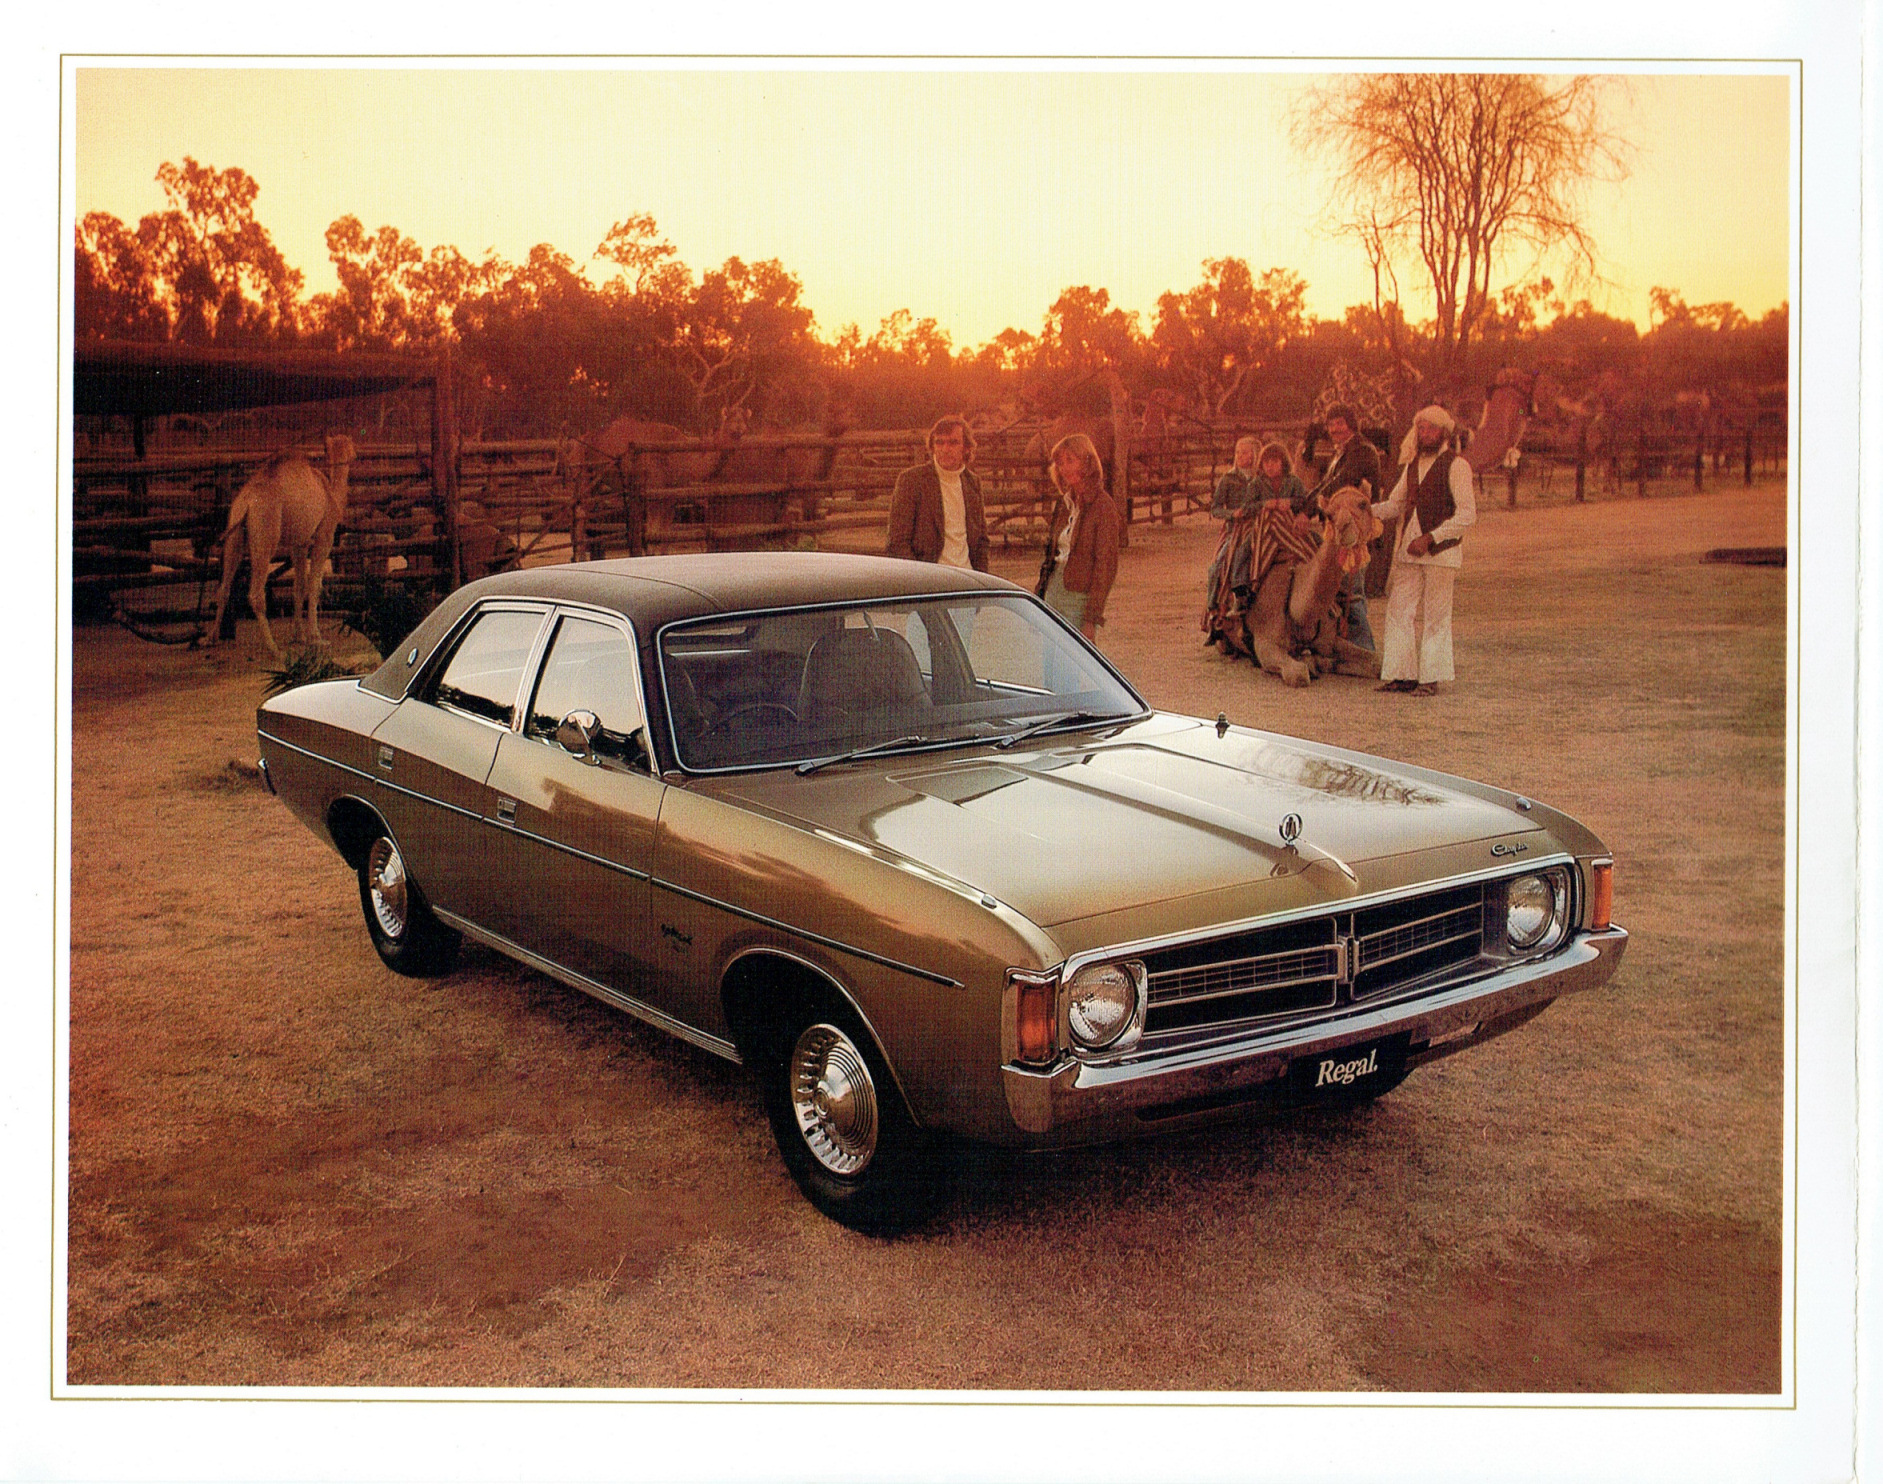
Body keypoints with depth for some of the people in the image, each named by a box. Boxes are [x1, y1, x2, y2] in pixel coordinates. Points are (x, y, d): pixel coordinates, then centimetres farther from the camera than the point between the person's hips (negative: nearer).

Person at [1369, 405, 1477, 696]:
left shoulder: (1456, 465, -6)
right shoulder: (1412, 466, 15)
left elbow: (1468, 514, -10)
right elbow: (1394, 504, 25)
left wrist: (1430, 538, -16)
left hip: (1441, 552, -7)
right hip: (1408, 551, 7)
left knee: (1435, 617, -2)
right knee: (1398, 610, 3)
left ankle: (1430, 678, 6)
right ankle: (1402, 674, 9)